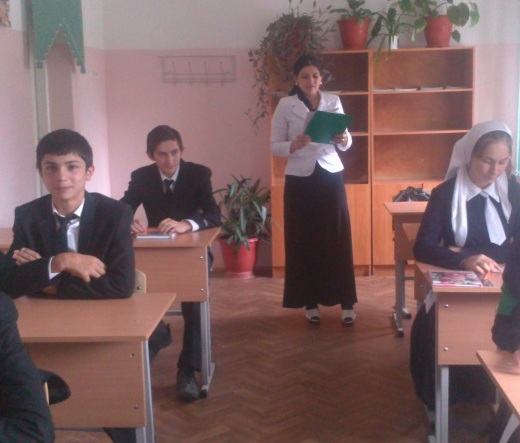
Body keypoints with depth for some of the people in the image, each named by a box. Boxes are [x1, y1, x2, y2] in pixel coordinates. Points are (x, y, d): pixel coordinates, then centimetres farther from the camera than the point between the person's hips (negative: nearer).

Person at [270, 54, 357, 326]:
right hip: (299, 180, -1)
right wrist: (294, 145, -22)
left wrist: (343, 139, -15)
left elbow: (346, 144, 8)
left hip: (331, 176, 2)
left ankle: (346, 302, 10)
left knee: (338, 238, 1)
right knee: (303, 240, 3)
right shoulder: (285, 106, -1)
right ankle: (310, 301, 16)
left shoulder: (333, 102, 6)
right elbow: (274, 146, -3)